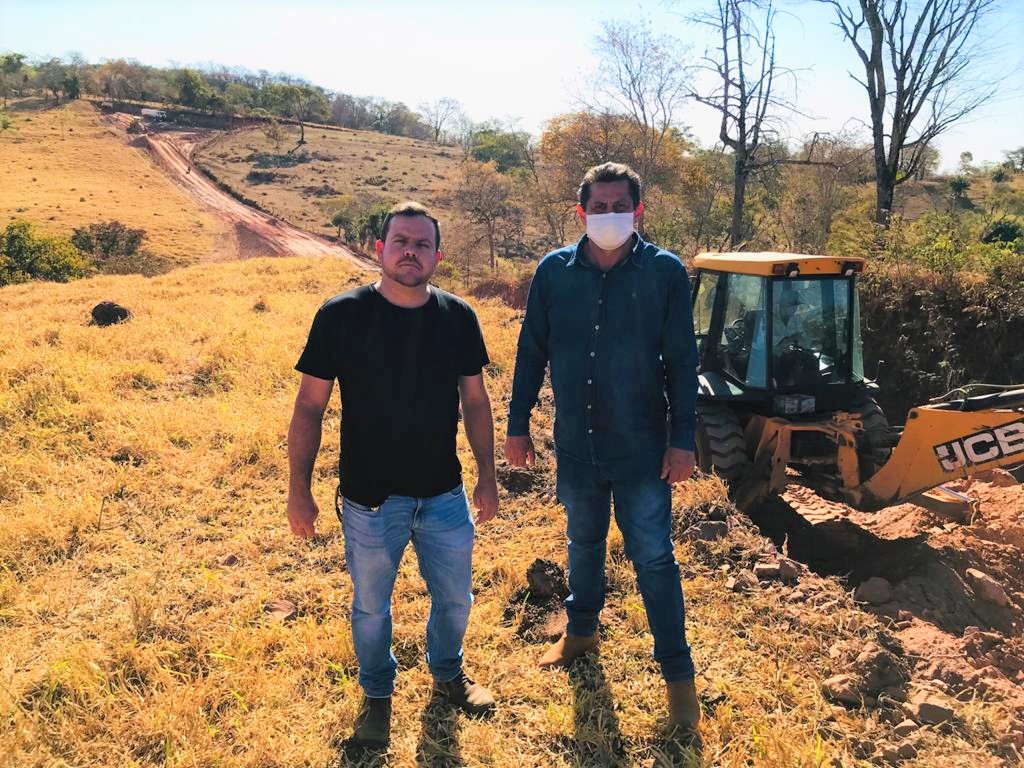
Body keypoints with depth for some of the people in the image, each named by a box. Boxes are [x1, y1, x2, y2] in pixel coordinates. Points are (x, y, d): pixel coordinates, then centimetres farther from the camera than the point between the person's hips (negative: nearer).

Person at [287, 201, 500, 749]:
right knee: (371, 606, 17)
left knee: (455, 598, 19)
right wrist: (298, 489, -8)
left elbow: (475, 400, 6)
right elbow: (309, 407, -7)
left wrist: (488, 474, 6)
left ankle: (447, 673, 49)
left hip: (445, 496, 3)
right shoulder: (341, 316, -12)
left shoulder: (458, 318, -4)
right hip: (369, 499, -2)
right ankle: (377, 693, 44)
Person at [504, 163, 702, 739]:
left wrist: (683, 441, -10)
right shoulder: (555, 271, -2)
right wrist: (519, 426, 4)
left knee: (653, 557, 4)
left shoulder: (666, 271, -8)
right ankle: (582, 630, 45)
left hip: (642, 448, -3)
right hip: (576, 444, 3)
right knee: (584, 542, 21)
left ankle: (679, 673, 21)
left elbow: (682, 361, -7)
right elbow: (532, 352, 4)